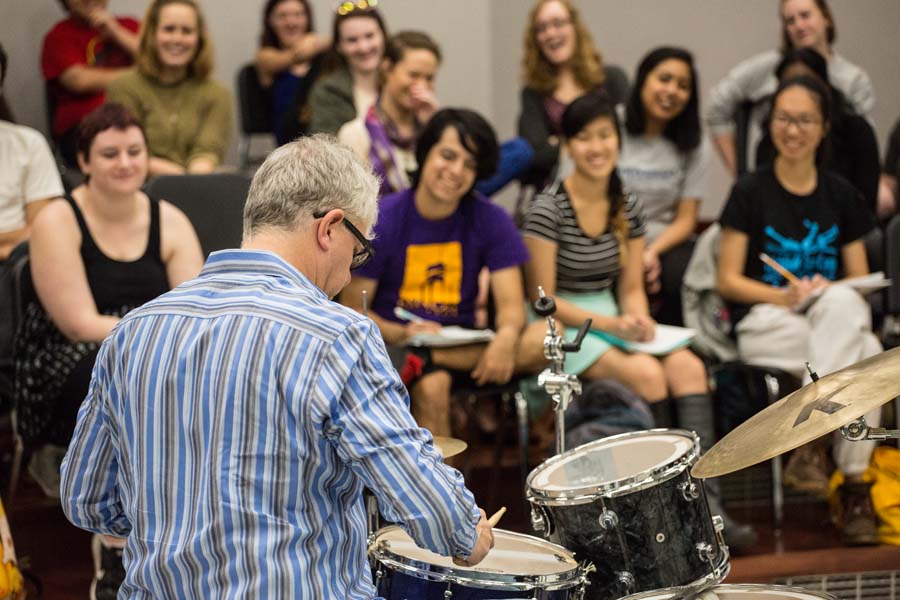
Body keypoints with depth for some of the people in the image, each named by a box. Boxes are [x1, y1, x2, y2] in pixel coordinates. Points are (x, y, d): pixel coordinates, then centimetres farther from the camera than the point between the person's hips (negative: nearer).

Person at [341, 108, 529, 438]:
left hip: (461, 343, 3)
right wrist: (400, 335, -25)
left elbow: (511, 305, -6)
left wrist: (506, 336, -31)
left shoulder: (490, 220, 0)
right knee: (432, 386, -33)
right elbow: (353, 311, -5)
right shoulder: (381, 220, -6)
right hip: (395, 344, -3)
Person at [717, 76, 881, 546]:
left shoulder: (840, 195, 12)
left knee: (844, 304, -37)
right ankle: (854, 486, -31)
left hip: (835, 315, 3)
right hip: (763, 322, -3)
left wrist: (832, 294, -12)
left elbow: (860, 282, 12)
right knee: (865, 356, -33)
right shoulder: (750, 193, 3)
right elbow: (727, 281, 0)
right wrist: (784, 296, -17)